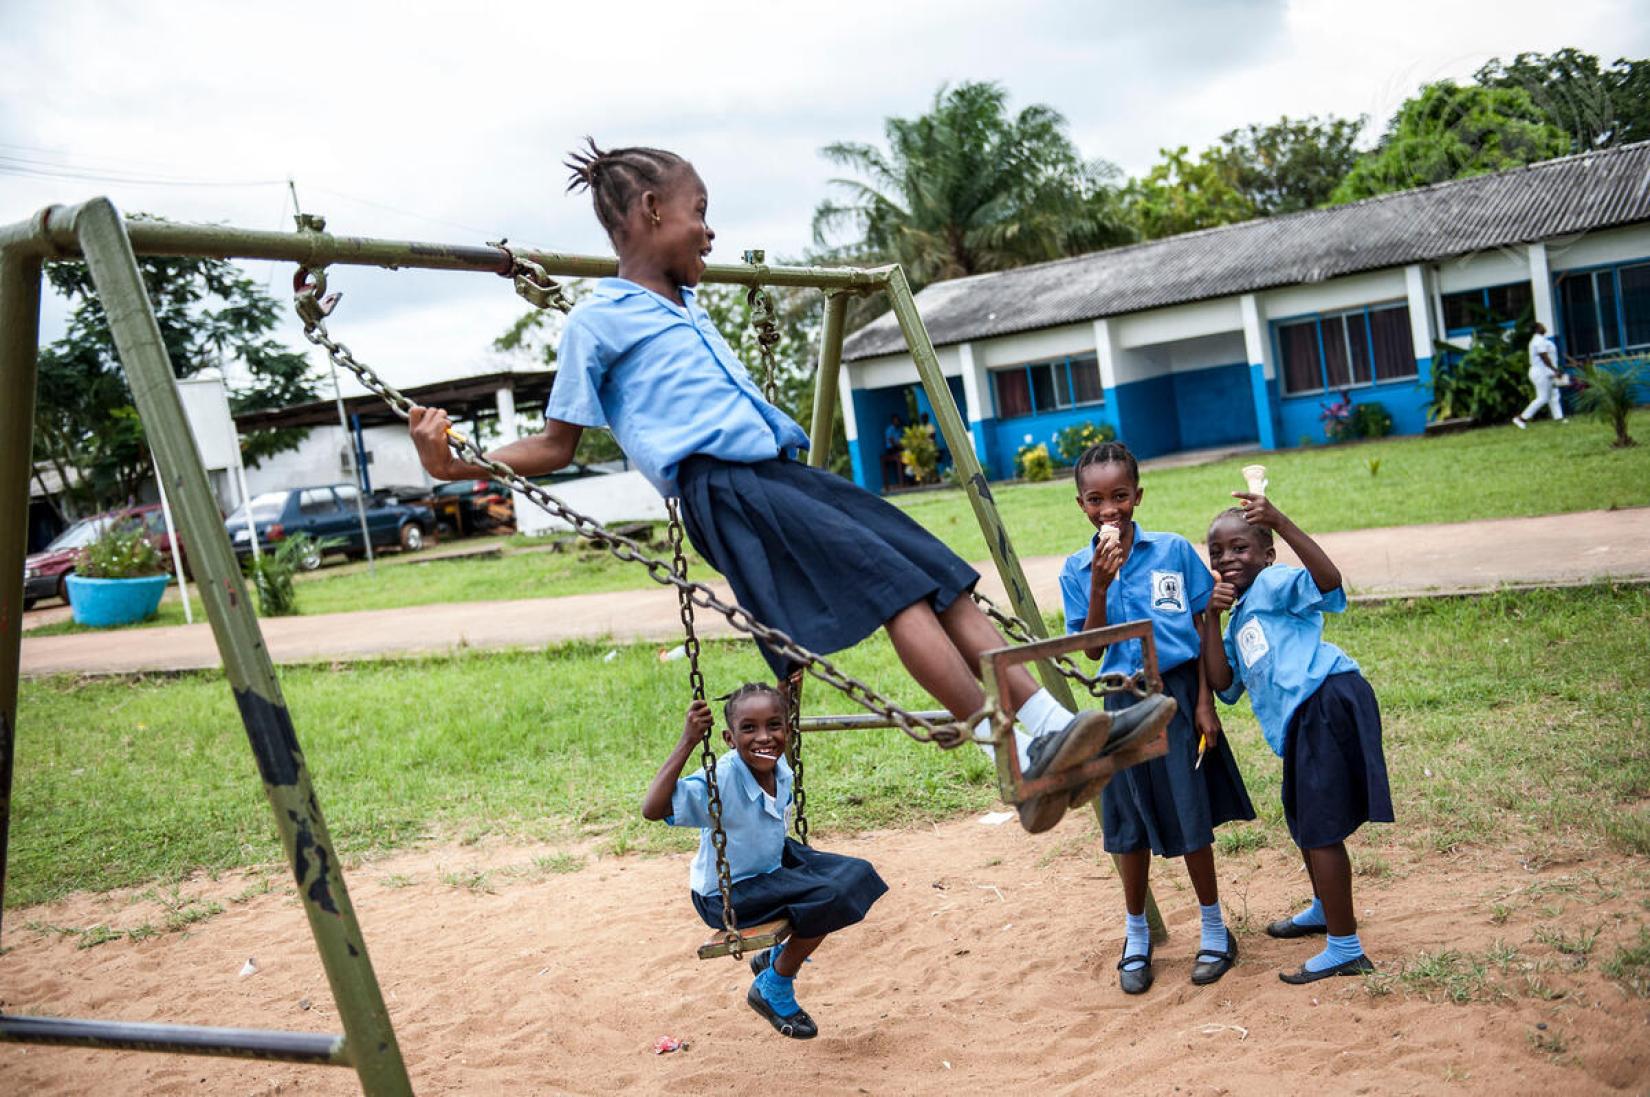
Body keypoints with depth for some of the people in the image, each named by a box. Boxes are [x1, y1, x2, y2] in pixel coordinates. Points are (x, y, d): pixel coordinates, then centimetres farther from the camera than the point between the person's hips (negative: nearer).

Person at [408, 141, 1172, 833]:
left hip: (779, 471, 9)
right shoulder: (596, 321, 3)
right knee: (894, 584, -22)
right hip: (722, 489, -9)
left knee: (941, 577, -4)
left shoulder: (687, 308, 27)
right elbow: (556, 445, 4)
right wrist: (455, 465, -8)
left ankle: (1056, 726, -6)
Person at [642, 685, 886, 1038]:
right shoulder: (721, 780, -31)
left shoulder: (780, 768, -10)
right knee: (828, 899, -23)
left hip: (772, 864, 8)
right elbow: (653, 809, -44)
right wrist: (687, 742, -45)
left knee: (856, 876, 2)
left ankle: (779, 955, 21)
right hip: (726, 894, -8)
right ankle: (772, 990, 1)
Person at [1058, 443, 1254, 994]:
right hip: (1123, 703, 2)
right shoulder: (1076, 569, 0)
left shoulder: (1174, 551, -4)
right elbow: (1092, 649, -5)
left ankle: (1214, 929, 24)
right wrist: (1099, 586, -18)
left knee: (1191, 818, 5)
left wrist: (1204, 702, -5)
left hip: (1177, 694, -2)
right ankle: (1136, 936, 28)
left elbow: (1202, 630, 0)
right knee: (1130, 825, 10)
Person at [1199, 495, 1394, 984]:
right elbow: (1224, 683, 8)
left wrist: (1280, 522, -31)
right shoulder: (1238, 622, 22)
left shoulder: (1274, 584, -2)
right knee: (1304, 820, 27)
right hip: (1303, 722, 10)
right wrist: (1211, 617, 1)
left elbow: (1328, 581, -23)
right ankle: (1324, 909, 49)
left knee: (1319, 829, -5)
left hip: (1327, 702, -10)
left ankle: (1345, 949, 5)